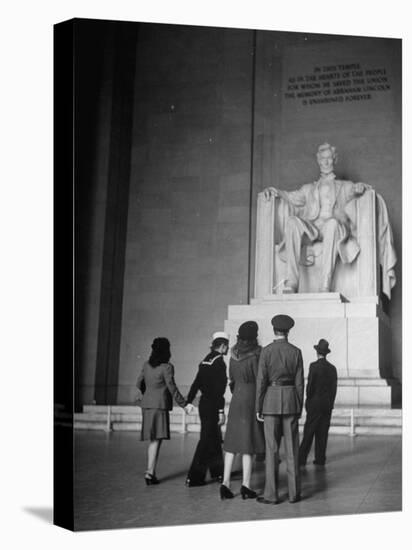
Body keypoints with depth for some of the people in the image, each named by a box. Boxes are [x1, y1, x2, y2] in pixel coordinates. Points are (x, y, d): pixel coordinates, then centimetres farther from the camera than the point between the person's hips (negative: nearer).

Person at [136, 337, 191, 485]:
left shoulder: (147, 365, 10)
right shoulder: (167, 367, -10)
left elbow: (139, 383, 16)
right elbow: (172, 388, -12)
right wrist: (184, 404, -6)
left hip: (147, 405, 7)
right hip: (160, 406, -7)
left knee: (152, 440, 13)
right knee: (157, 440, -4)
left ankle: (151, 472, 16)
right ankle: (150, 472, -7)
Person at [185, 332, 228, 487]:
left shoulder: (206, 360, 10)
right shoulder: (219, 362, -15)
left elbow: (196, 383, 11)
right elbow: (219, 390, -19)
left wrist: (188, 402, 14)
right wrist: (221, 411, -18)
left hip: (204, 404, 9)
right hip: (213, 406, -9)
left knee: (215, 439, 20)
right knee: (207, 441, -3)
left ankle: (217, 472, 32)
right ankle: (194, 478, -1)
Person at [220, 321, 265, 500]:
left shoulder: (234, 355, 6)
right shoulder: (255, 356, -12)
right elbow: (260, 381, -11)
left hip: (236, 400, 5)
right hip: (251, 400, -5)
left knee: (232, 443, 9)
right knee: (248, 444, 0)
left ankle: (225, 483, 6)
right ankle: (245, 485, 2)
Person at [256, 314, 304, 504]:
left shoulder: (266, 351, -5)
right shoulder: (296, 351, 1)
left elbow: (261, 380, -6)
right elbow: (299, 382, 2)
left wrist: (258, 408, 0)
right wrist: (299, 407, 10)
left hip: (271, 399, -2)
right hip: (291, 399, 2)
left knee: (272, 449, 2)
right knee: (292, 448, 7)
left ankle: (271, 494, 4)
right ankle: (294, 493, 11)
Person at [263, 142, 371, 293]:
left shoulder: (344, 186, 31)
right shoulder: (309, 188, 34)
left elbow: (355, 191, 14)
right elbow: (293, 197, 20)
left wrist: (361, 187, -10)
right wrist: (275, 191, 1)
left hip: (333, 225, -1)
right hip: (310, 227, 1)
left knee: (332, 223, -40)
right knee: (292, 220, -34)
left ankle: (325, 287, -48)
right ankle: (291, 282, -44)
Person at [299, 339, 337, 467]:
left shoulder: (314, 366, -11)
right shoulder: (332, 368, 5)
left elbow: (310, 386, -12)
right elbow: (334, 388, 8)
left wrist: (308, 402, 0)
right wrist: (330, 404, 15)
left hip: (315, 403, -5)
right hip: (328, 405, 5)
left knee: (309, 432, -2)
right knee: (323, 432, 8)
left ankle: (302, 458, -1)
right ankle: (320, 459, 10)